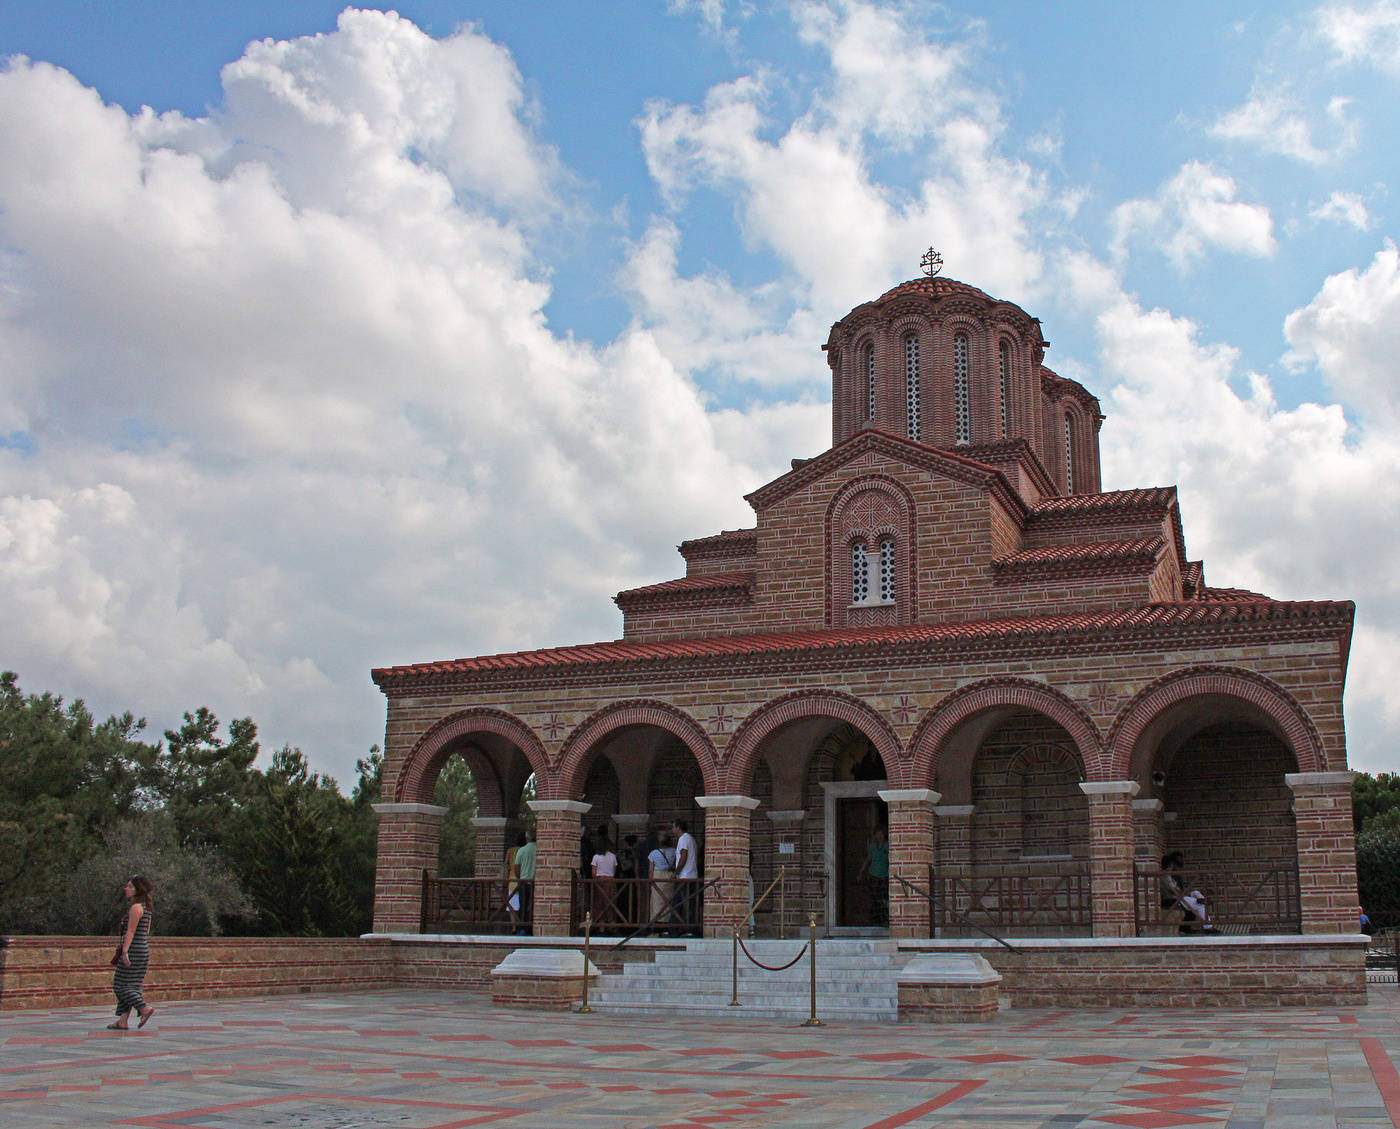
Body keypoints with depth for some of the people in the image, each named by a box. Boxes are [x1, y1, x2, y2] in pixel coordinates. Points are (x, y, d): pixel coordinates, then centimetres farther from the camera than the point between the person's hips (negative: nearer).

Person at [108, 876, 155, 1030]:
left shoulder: (136, 907, -12)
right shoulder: (145, 908, 15)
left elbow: (131, 931, -19)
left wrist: (124, 951, -23)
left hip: (133, 951, -9)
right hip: (143, 950, 9)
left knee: (122, 985, -4)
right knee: (130, 986, 9)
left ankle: (145, 1009, -11)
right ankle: (123, 1021, 9)